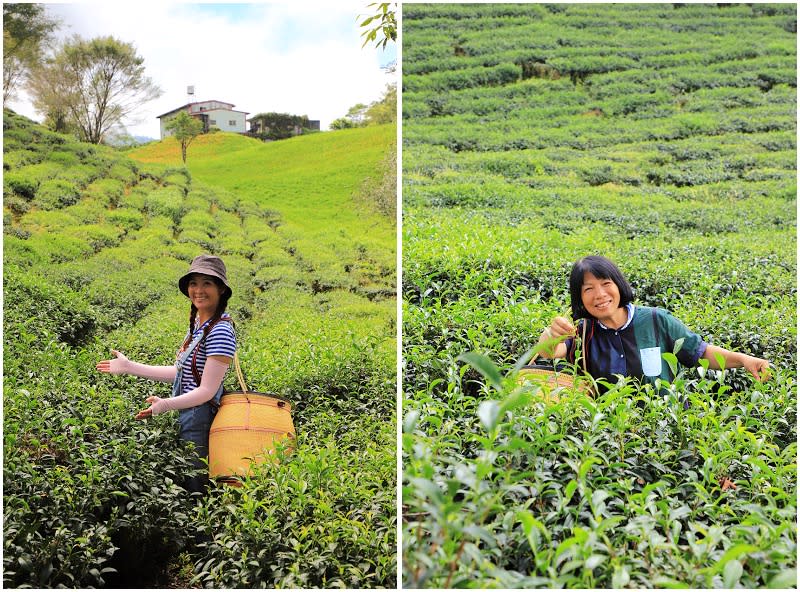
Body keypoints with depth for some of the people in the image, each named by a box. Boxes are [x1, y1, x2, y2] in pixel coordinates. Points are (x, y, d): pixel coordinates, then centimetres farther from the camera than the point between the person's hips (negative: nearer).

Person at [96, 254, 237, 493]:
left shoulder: (220, 331, -18)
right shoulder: (198, 324, 11)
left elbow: (207, 391, -19)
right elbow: (181, 373, 16)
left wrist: (166, 405, -31)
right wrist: (129, 367, 19)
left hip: (202, 423, -9)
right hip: (188, 418, 9)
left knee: (194, 487, -1)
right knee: (183, 483, 14)